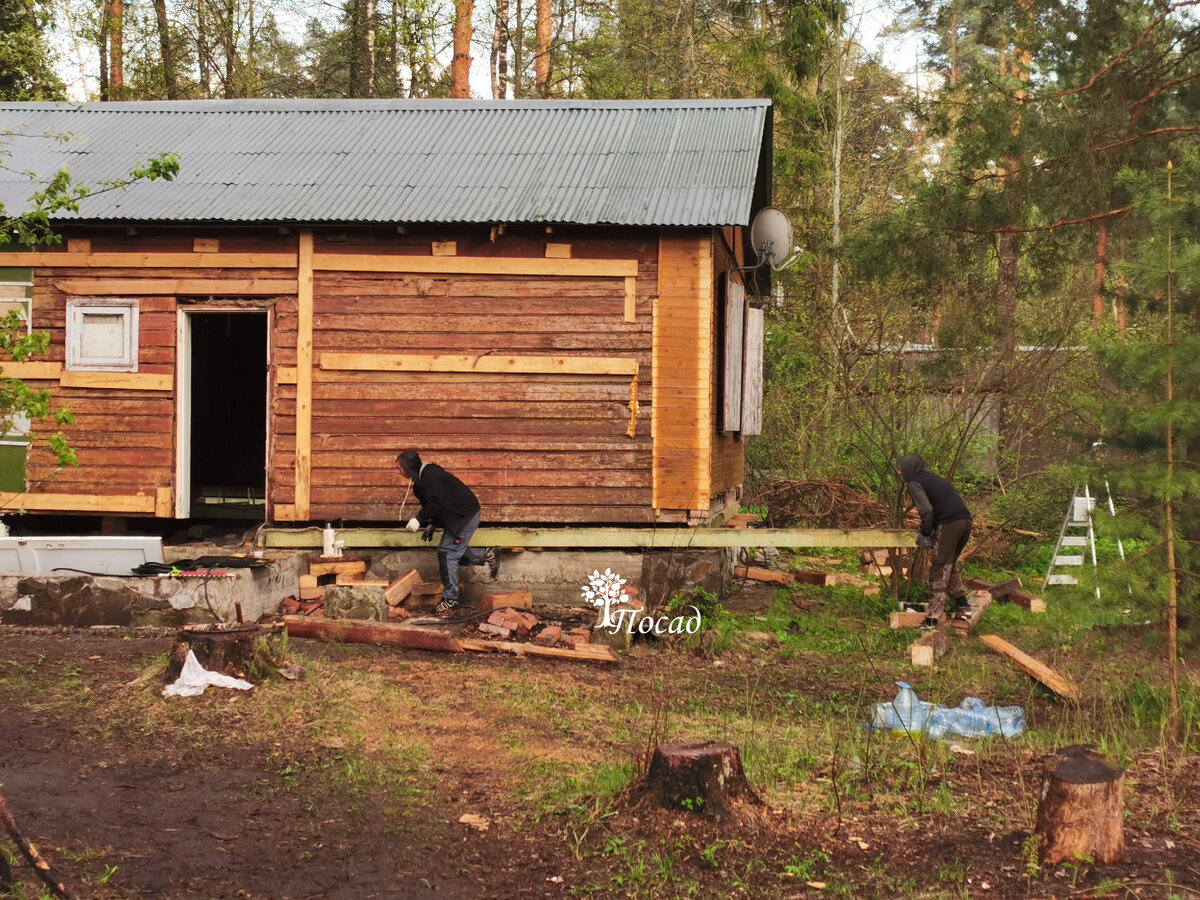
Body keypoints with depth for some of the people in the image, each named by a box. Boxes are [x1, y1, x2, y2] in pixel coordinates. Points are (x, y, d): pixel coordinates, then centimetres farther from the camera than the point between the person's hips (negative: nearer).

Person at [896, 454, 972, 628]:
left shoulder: (914, 484, 0)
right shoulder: (932, 478, 26)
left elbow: (927, 510, -13)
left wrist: (925, 534, -2)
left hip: (949, 525, -8)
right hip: (966, 521, 8)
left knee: (939, 572, -2)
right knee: (951, 565, 25)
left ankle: (932, 619, -2)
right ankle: (961, 605, 27)